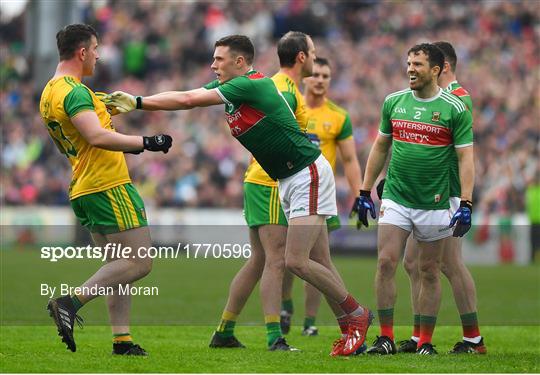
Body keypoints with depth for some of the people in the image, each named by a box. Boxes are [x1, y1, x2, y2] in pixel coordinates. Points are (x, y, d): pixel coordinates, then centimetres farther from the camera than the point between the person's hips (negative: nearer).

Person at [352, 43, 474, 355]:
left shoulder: (454, 109, -6)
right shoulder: (394, 103, 6)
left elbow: (466, 158, -7)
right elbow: (380, 148, 15)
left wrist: (466, 206, -15)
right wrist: (365, 192, 13)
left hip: (434, 204, -3)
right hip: (396, 198, 3)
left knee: (429, 272, 5)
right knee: (386, 263, -8)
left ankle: (426, 341, 12)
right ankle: (386, 338, -2)